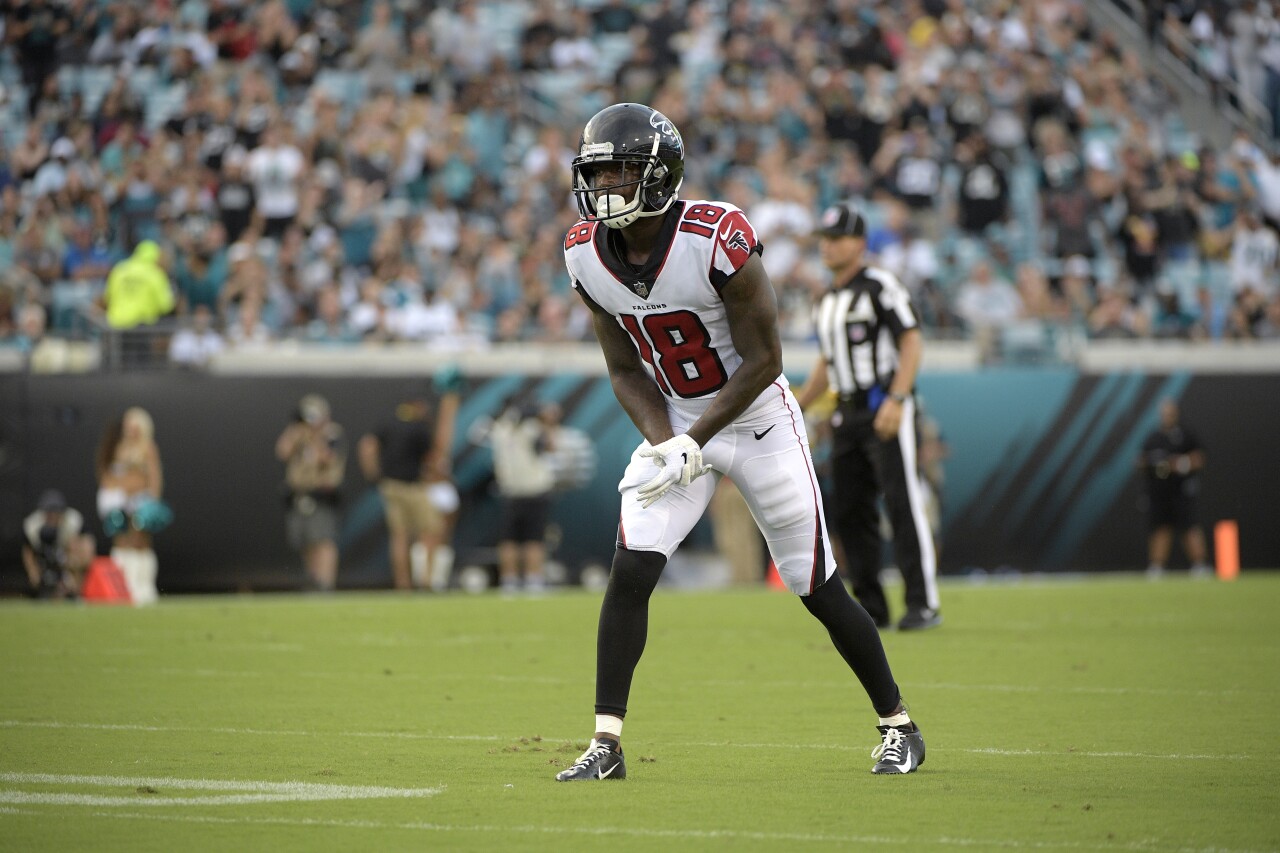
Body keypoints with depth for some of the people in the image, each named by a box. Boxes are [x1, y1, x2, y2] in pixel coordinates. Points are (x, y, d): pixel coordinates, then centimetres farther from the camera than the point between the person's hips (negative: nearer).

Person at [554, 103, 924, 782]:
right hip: (673, 424, 4)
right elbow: (626, 369, 1)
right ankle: (607, 744, -9)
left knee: (817, 588, 2)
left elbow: (763, 359, -20)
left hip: (757, 420, -4)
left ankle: (897, 726, 20)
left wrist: (692, 445, -23)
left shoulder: (717, 238, -26)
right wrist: (661, 444, -16)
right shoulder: (587, 255, -9)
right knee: (630, 571, -14)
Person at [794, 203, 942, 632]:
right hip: (847, 415, 8)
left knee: (902, 503, -12)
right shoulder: (826, 301, 18)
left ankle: (923, 604, -12)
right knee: (849, 510, 6)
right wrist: (796, 408, 18)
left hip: (887, 411, -8)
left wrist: (896, 400, -23)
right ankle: (871, 608, 12)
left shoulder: (880, 286, -7)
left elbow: (912, 343, -13)